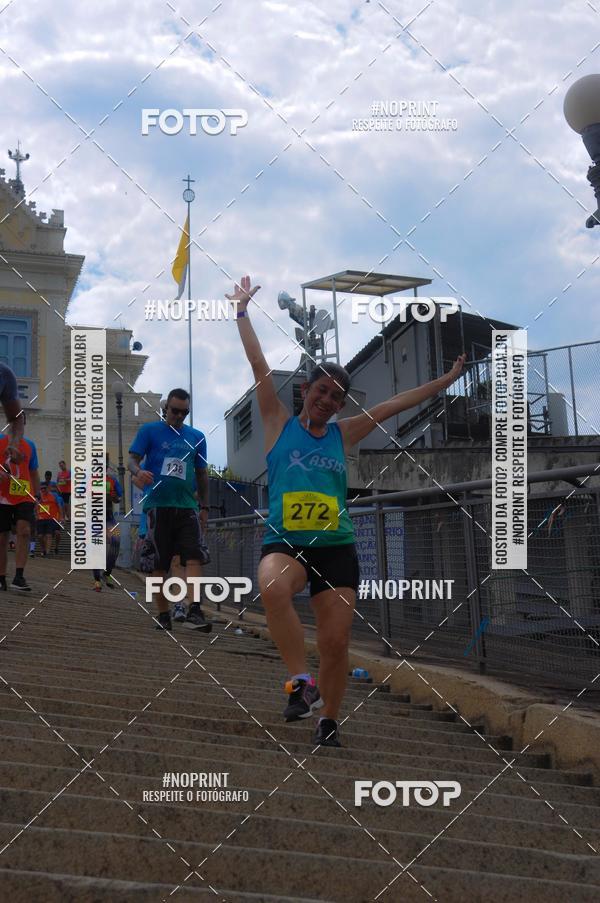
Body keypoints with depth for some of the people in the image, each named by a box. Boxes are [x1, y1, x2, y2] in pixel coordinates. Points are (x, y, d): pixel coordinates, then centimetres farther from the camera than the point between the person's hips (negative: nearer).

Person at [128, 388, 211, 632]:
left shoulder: (197, 437, 15)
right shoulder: (149, 431, 7)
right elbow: (133, 458, 0)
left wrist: (204, 507, 16)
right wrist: (138, 471, -24)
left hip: (187, 505, 2)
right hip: (157, 505, -2)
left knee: (194, 556, -16)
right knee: (158, 564, 2)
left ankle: (194, 611, -23)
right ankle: (163, 615, 13)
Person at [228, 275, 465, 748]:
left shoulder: (343, 435, 13)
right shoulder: (279, 423, 6)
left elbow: (393, 405, 17)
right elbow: (259, 365, 2)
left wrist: (447, 380, 22)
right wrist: (242, 311, 0)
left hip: (336, 547, 3)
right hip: (284, 543, -3)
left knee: (337, 643, -2)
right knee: (273, 587, -38)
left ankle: (329, 724, 19)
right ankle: (302, 682, -27)